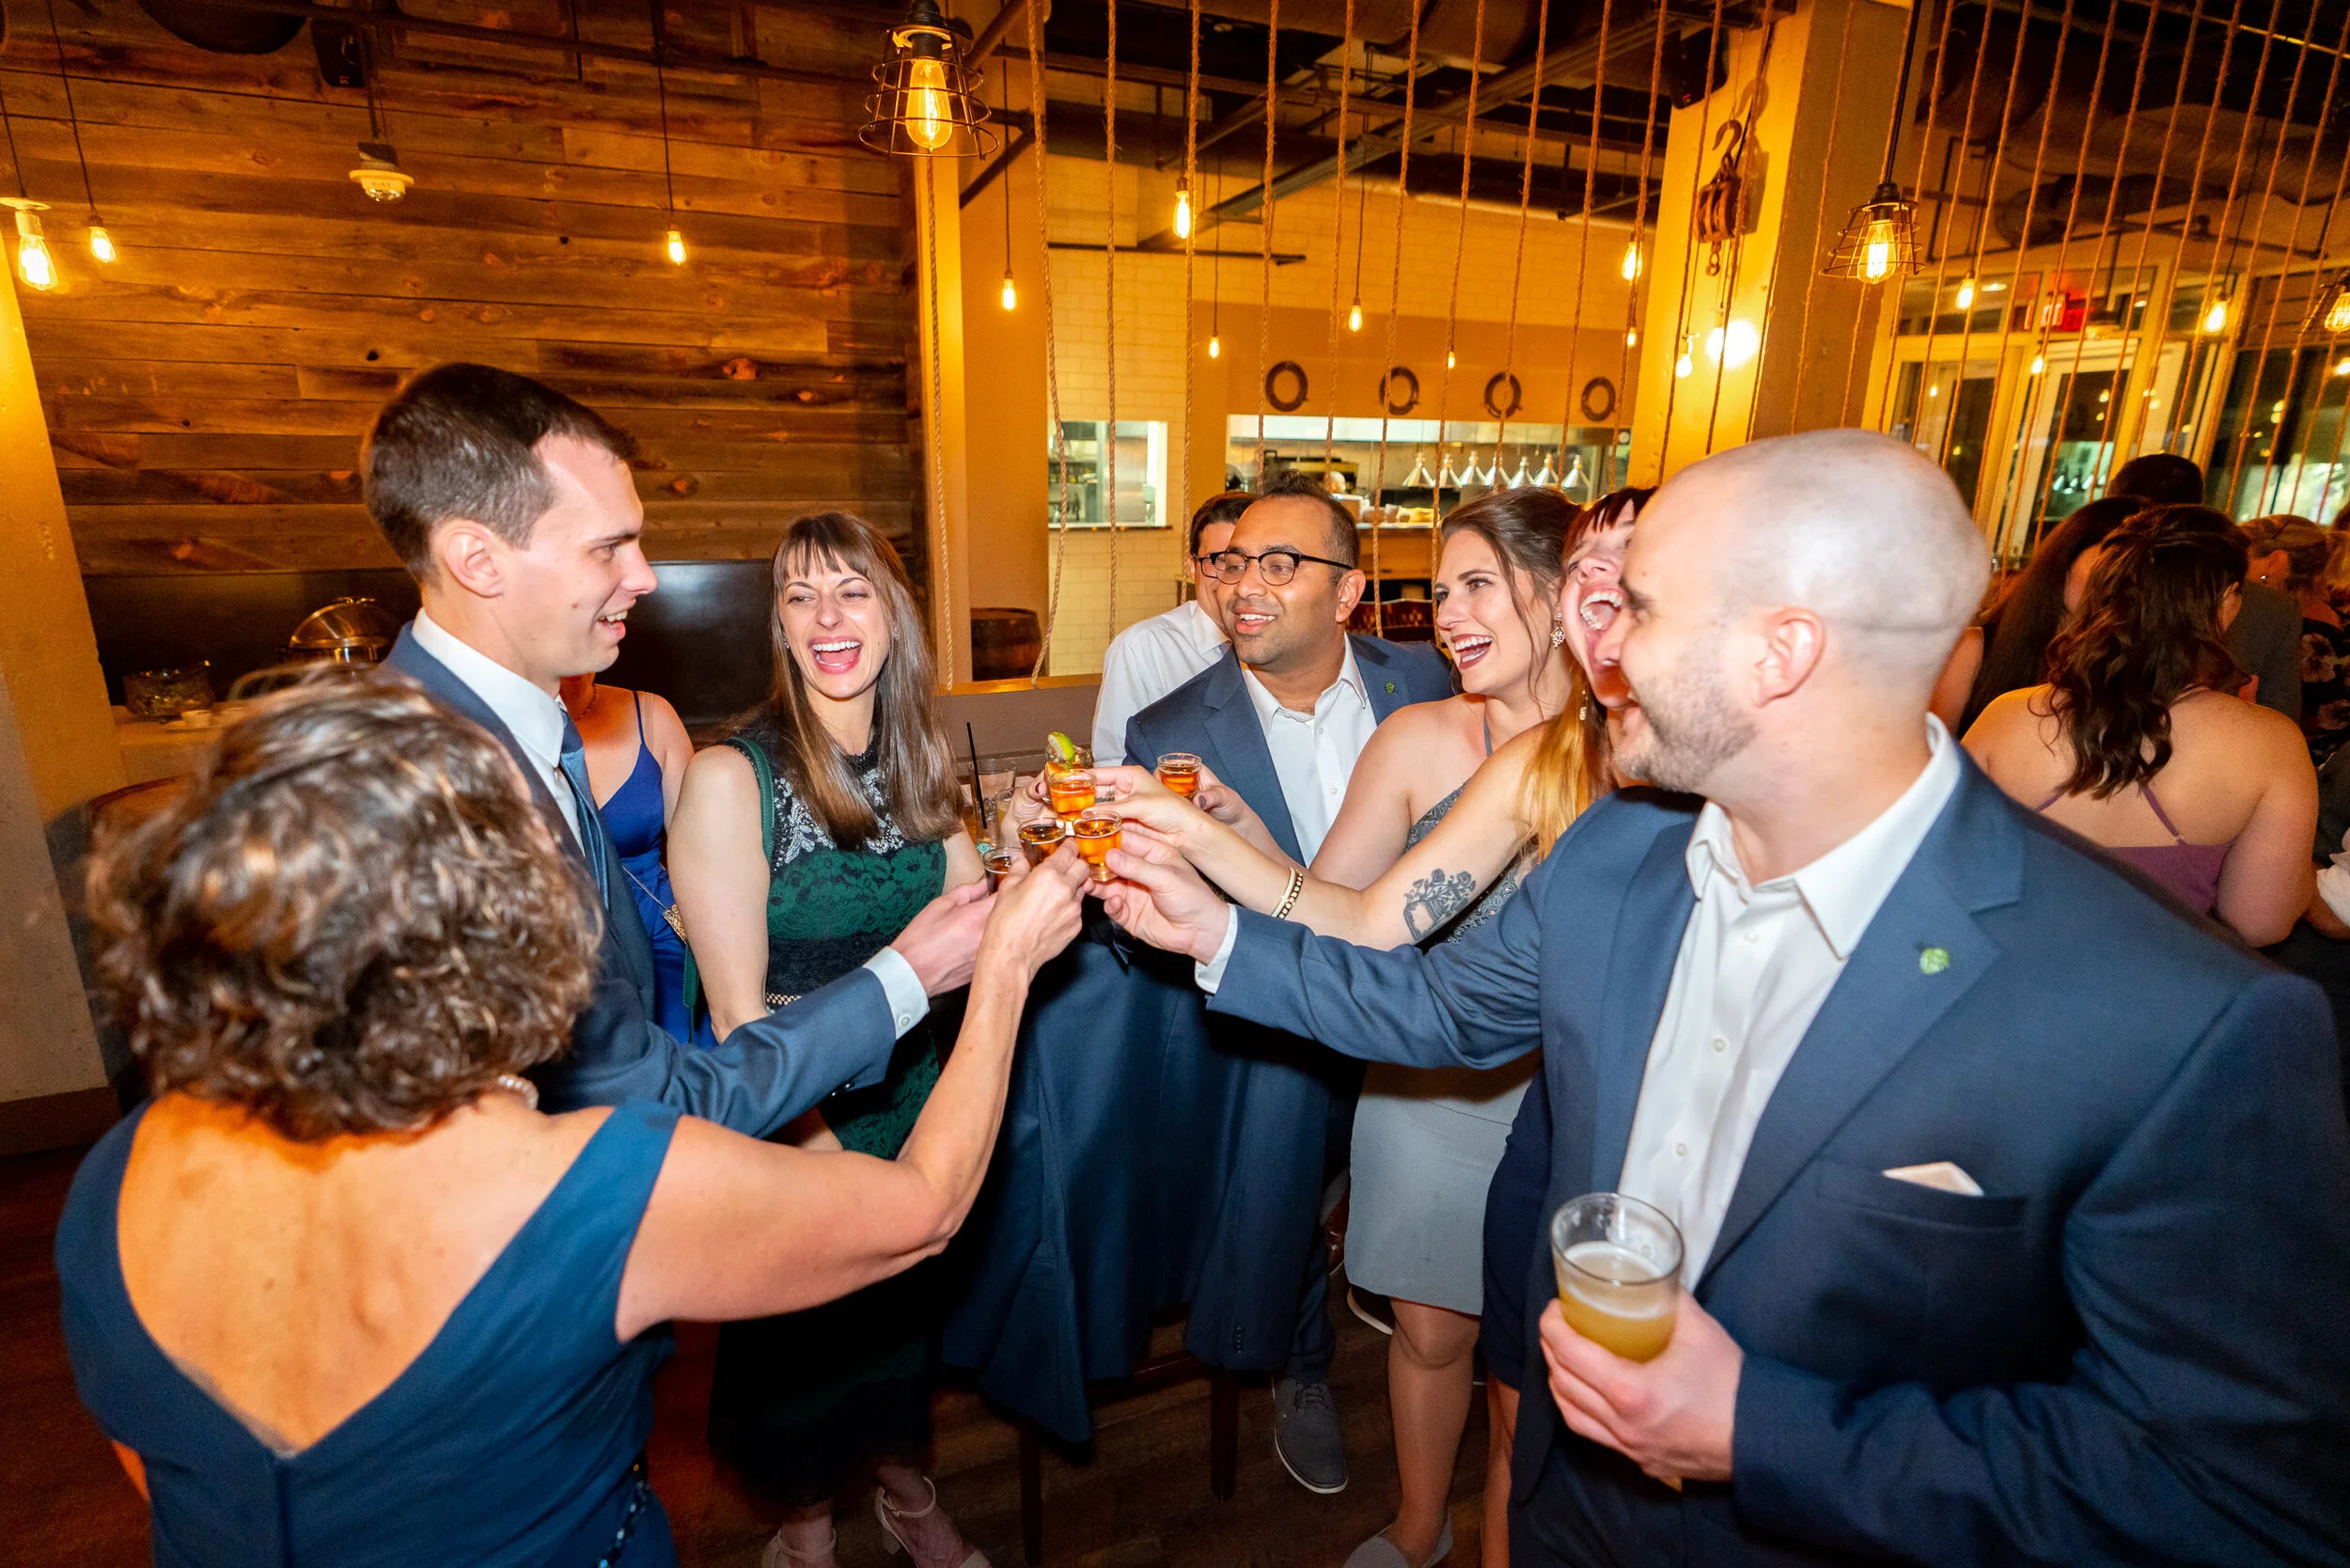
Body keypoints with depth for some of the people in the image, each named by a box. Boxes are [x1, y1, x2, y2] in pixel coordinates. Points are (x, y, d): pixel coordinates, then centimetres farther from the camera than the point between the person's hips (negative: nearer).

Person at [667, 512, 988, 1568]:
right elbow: (740, 1014, -18)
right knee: (801, 1343, 19)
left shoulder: (916, 764, -2)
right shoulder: (732, 776, -19)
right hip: (792, 1121, -5)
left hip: (909, 1104, 5)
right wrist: (821, 1153, -17)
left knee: (904, 1316, 25)